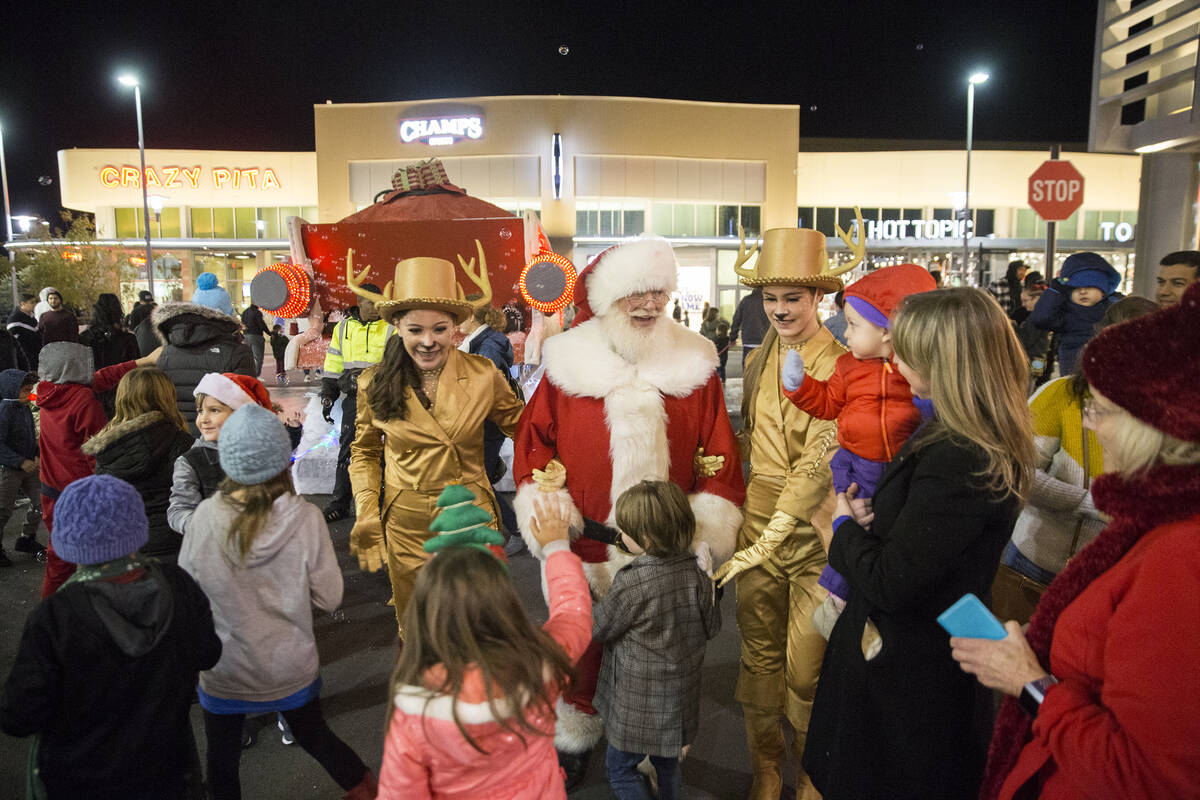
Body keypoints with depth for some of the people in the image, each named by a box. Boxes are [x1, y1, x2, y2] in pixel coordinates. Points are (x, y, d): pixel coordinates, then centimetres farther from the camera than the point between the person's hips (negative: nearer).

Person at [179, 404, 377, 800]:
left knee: (222, 762, 23)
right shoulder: (306, 518, -21)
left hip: (224, 673, 0)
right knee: (314, 736, 25)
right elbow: (328, 597, -13)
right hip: (291, 670, 1)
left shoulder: (205, 518, -20)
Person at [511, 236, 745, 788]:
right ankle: (576, 735, 44)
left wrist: (707, 529, -6)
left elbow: (718, 457, 0)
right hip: (585, 544, 0)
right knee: (582, 646, 18)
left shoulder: (693, 364, -2)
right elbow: (533, 441, 3)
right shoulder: (568, 362, -3)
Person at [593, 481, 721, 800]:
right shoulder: (696, 574, -11)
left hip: (638, 706, -6)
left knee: (620, 768, 15)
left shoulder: (631, 584, -28)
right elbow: (711, 627, 3)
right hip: (680, 698, 6)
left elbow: (595, 628, -13)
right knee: (667, 764, 26)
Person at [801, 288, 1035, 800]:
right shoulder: (989, 446, 1)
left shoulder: (954, 462, -32)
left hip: (906, 674, -9)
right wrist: (867, 520, -8)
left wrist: (845, 525, -9)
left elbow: (887, 584, -27)